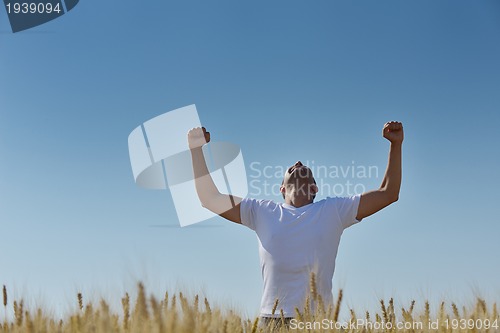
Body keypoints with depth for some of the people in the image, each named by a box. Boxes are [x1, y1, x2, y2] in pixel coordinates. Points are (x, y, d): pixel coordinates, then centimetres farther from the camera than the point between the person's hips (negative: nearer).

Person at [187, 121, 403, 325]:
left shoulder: (333, 210, 14)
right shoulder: (262, 211, 14)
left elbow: (388, 194, 14)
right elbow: (210, 199, 14)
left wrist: (396, 144, 9)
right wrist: (197, 149, 9)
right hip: (273, 319, 0)